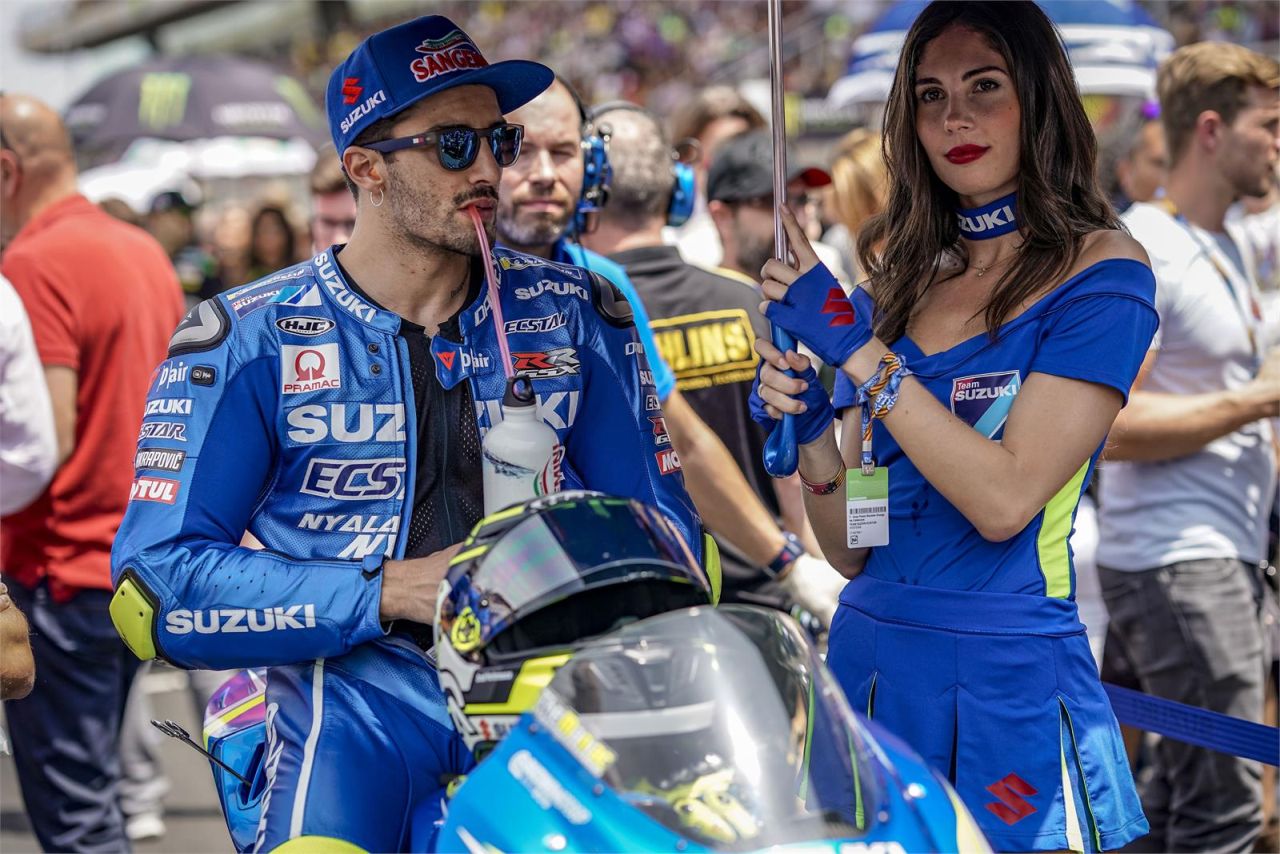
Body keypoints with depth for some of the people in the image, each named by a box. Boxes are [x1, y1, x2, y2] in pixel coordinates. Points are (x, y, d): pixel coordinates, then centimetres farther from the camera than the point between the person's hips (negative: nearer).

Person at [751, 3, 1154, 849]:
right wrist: (811, 432, -8)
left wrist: (855, 347, -16)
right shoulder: (902, 278, 10)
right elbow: (852, 550, 11)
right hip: (870, 657, 5)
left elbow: (1005, 501, -17)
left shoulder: (1098, 268, -6)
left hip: (1005, 690, -5)